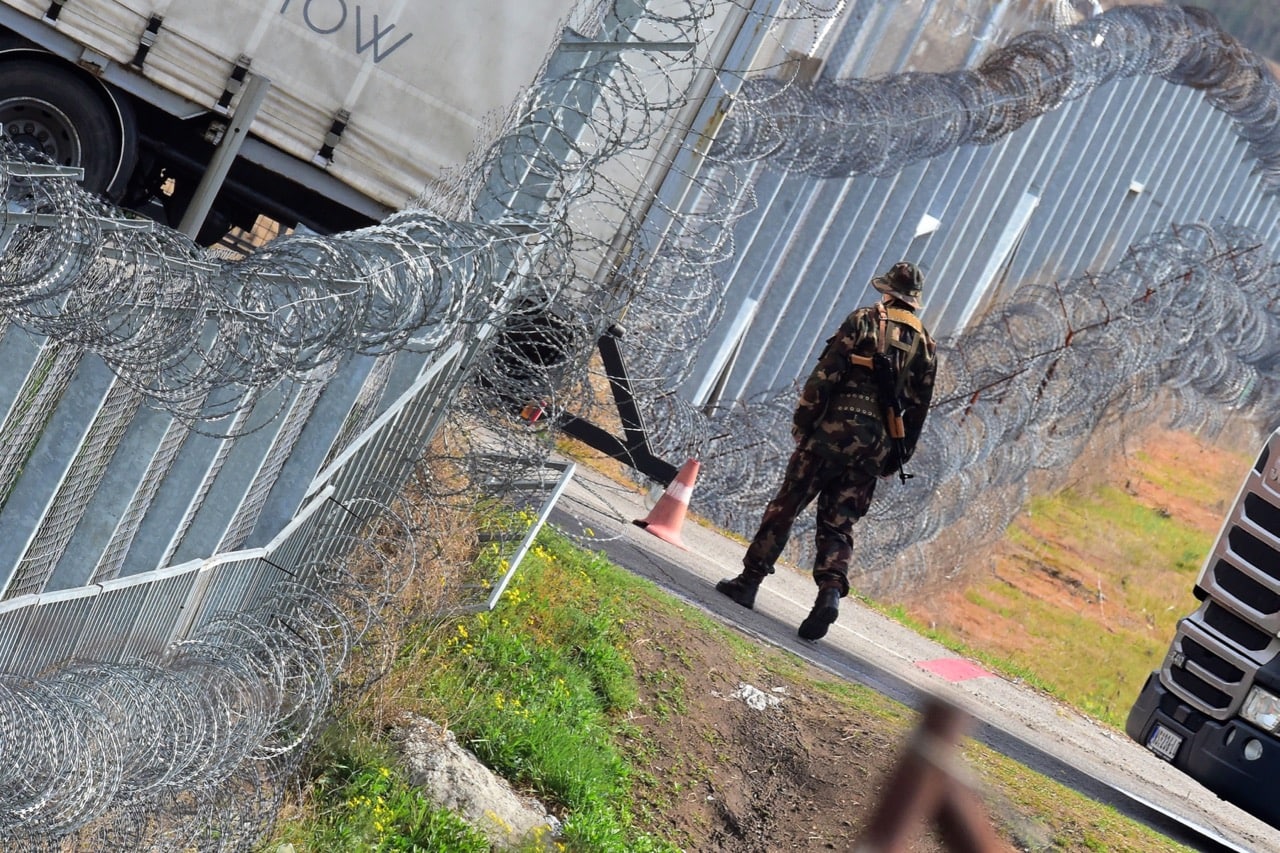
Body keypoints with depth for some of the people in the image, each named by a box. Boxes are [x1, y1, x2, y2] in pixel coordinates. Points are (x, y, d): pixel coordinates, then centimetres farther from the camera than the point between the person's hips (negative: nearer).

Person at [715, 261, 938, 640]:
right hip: (877, 445, 4)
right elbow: (918, 410, 14)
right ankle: (831, 591, -15)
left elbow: (825, 374, -7)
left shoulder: (864, 320, 0)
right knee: (838, 524, 6)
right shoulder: (926, 345, 14)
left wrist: (802, 420, -3)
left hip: (836, 428, -4)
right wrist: (897, 458, 18)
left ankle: (749, 580, 6)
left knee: (786, 506, 4)